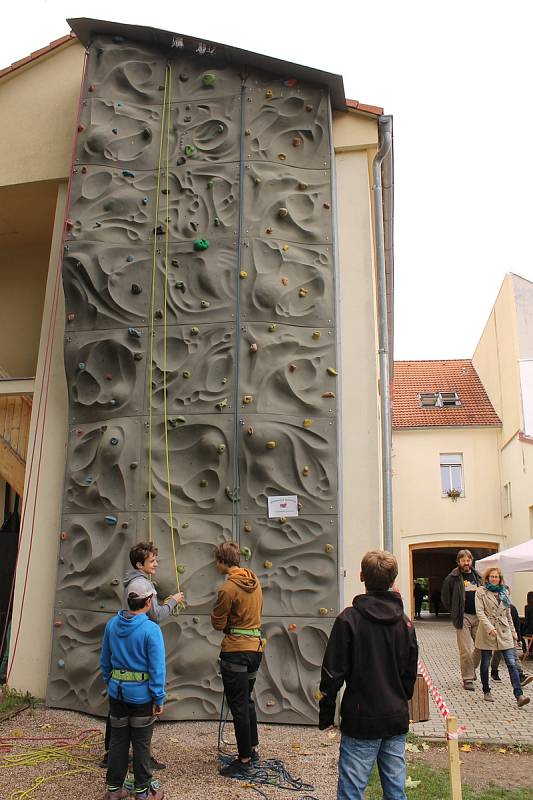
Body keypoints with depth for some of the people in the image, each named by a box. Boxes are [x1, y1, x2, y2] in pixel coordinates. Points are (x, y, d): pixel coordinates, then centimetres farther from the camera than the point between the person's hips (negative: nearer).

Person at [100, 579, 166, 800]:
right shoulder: (151, 629, -21)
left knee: (117, 741, 17)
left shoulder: (112, 624, -4)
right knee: (141, 744, 11)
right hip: (142, 695, -4)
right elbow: (157, 668, -19)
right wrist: (159, 699, -10)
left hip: (117, 693, 4)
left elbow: (105, 660, 7)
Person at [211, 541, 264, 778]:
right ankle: (252, 748, 33)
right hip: (256, 645, 8)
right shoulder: (254, 580, 5)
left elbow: (217, 623, -10)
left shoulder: (228, 588, -19)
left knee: (238, 706, 3)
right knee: (247, 700, 22)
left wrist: (217, 611, 7)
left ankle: (244, 760, 11)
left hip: (236, 650, -8)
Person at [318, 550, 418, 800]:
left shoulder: (349, 619, -14)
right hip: (396, 720, 5)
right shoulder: (405, 621, 1)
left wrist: (325, 715, 0)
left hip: (360, 722, -5)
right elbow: (411, 673, 11)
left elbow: (333, 673, -11)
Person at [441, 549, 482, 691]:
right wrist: (454, 612, 2)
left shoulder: (478, 576, 11)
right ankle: (468, 678, 6)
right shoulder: (452, 578, -3)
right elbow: (445, 597, 4)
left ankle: (471, 670, 31)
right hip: (463, 617, -4)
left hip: (478, 616, 5)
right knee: (466, 651, -5)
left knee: (480, 647, 7)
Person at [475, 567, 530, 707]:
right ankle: (486, 692, 23)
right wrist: (489, 628, -21)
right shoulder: (481, 592, -2)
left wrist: (513, 631, 16)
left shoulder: (504, 592, 13)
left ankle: (519, 695, -11)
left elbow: (508, 614, 20)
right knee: (485, 664, 7)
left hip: (504, 632, 3)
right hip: (487, 632, -3)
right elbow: (480, 612, -11)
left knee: (512, 663, -7)